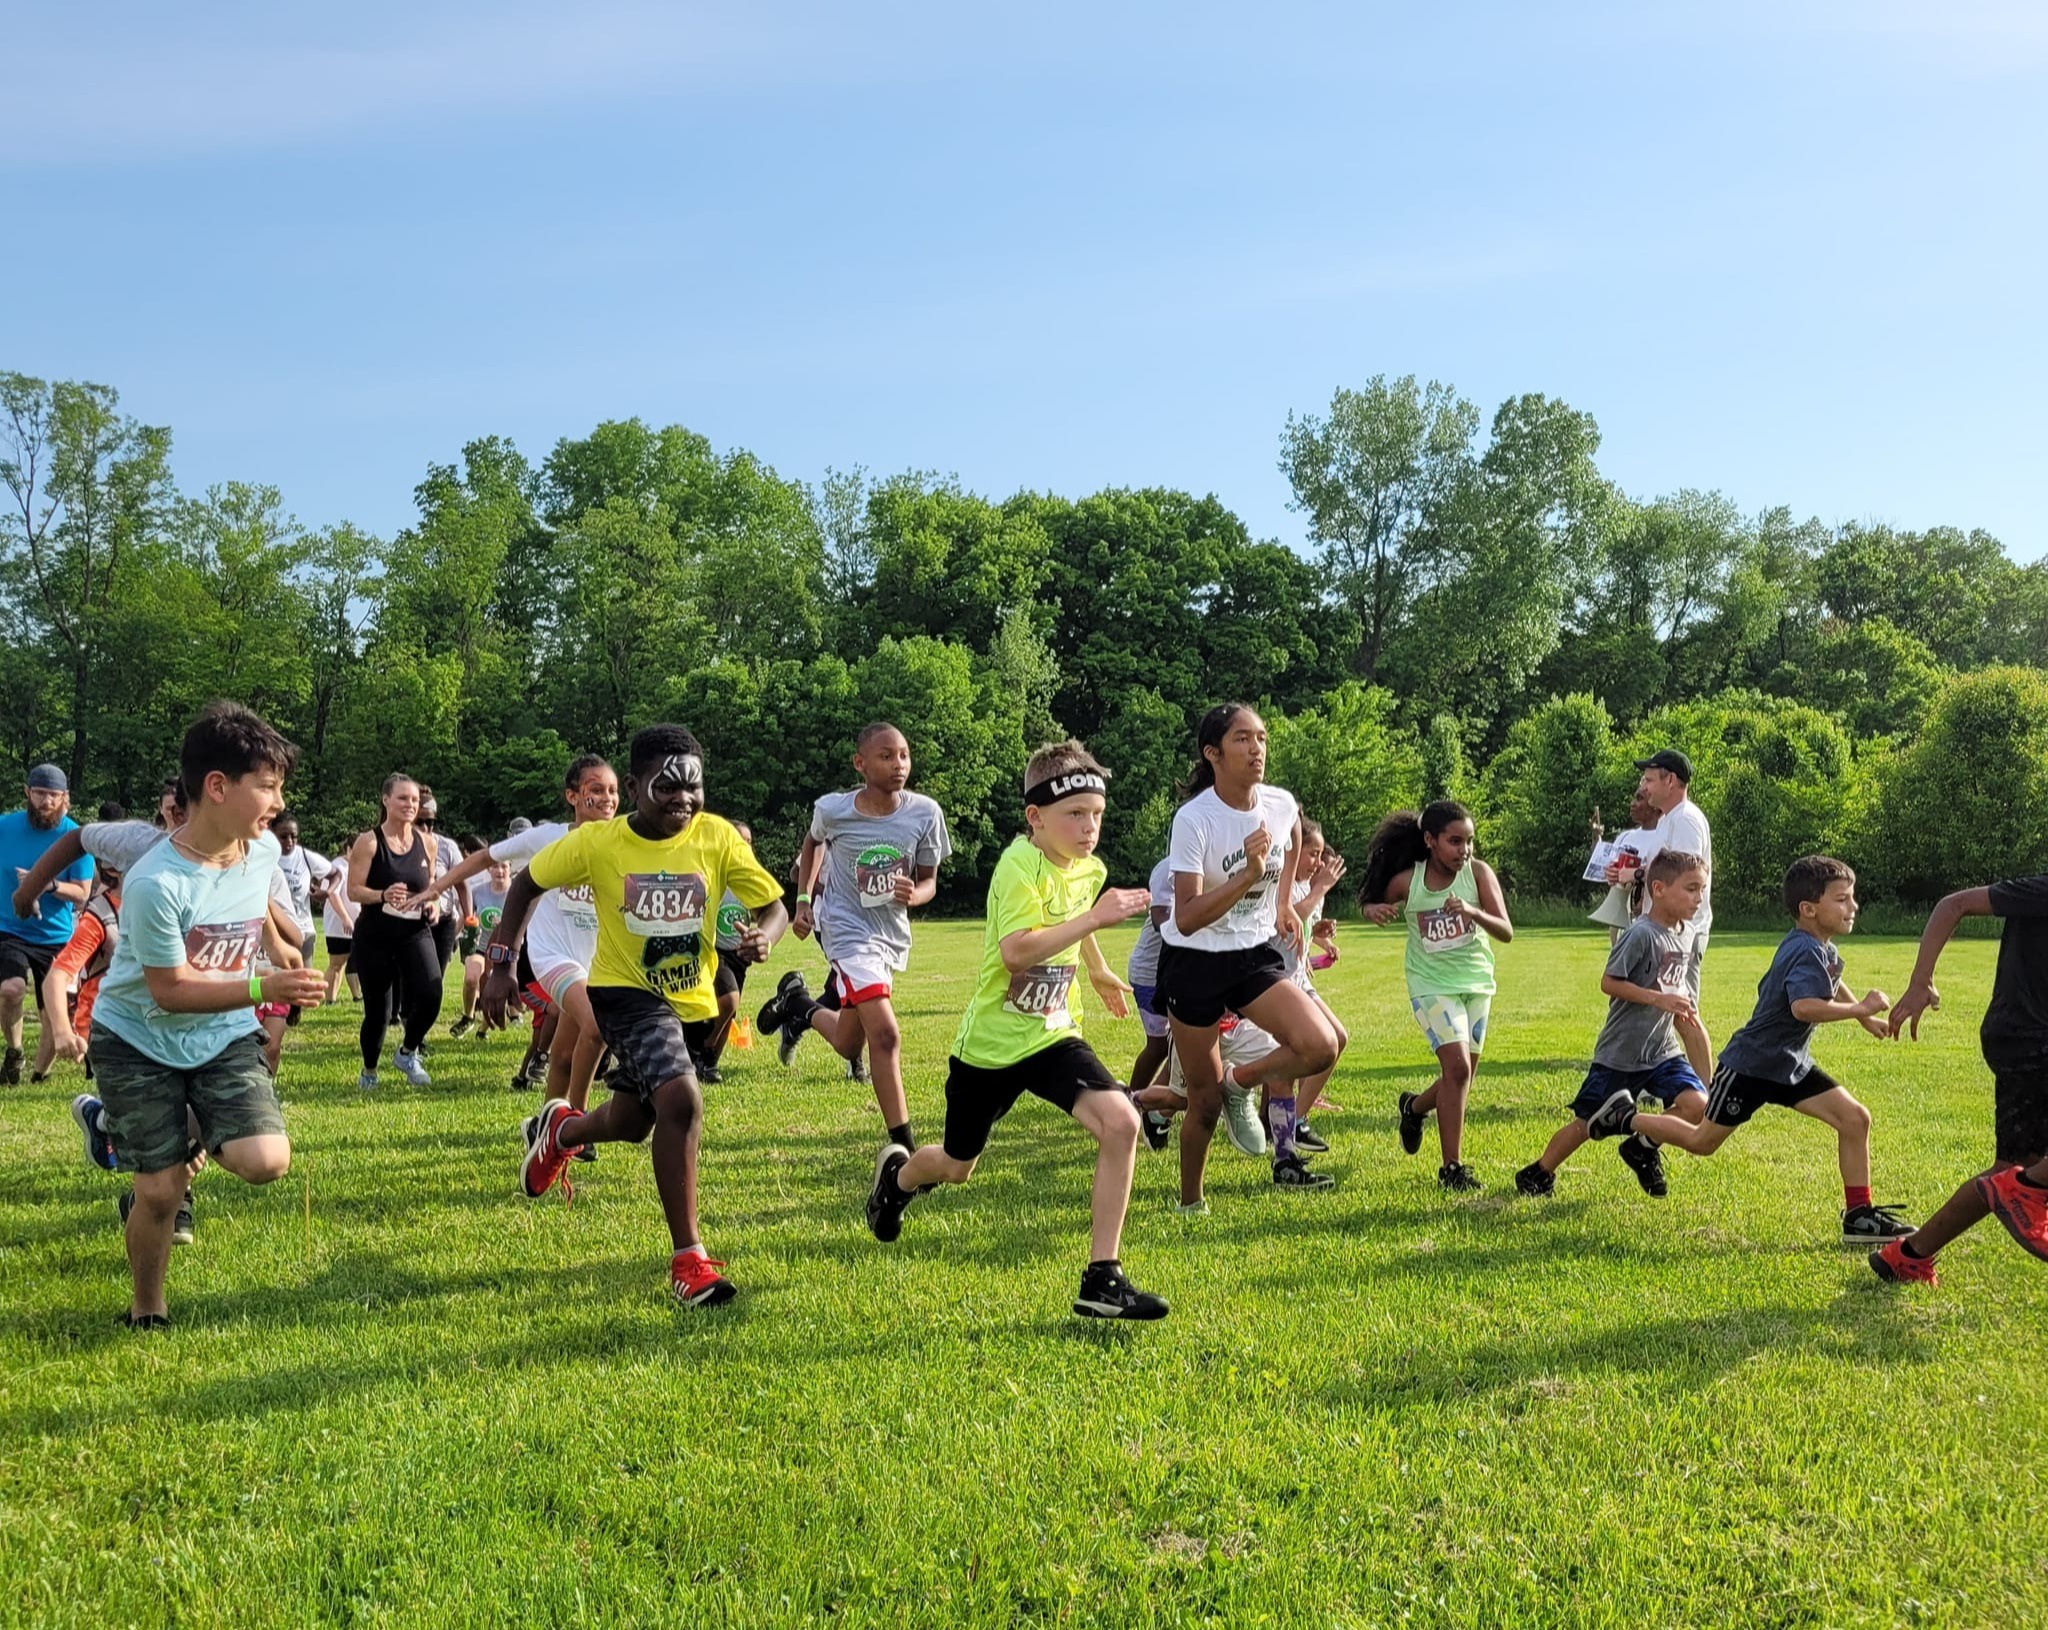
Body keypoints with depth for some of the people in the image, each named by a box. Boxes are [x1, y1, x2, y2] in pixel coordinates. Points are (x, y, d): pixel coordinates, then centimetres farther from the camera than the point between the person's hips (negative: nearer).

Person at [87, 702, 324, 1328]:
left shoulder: (264, 850, -11)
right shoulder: (155, 884, -29)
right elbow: (170, 991, -23)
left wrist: (281, 946, 30)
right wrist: (264, 989, -32)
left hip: (224, 1035, 4)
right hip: (138, 1040, -4)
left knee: (267, 1161, -17)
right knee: (160, 1191, -5)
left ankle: (196, 1132, 18)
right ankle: (146, 1311, 22)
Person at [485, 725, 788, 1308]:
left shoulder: (717, 838, -13)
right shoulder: (596, 842, -16)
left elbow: (775, 907, -9)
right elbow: (528, 883, -1)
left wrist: (762, 937, -32)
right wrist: (501, 964, -9)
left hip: (692, 1002, 4)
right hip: (625, 991, -4)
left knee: (631, 1123, 19)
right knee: (681, 1100, -27)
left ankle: (559, 1130, 56)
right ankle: (688, 1260, -16)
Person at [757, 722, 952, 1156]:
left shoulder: (925, 812, -12)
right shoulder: (832, 810, -15)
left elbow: (929, 880, -1)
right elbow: (812, 843, 10)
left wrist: (913, 895, -23)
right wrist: (803, 900, 5)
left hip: (893, 933, 4)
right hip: (848, 929, -4)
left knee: (848, 1045, 17)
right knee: (885, 1034, -20)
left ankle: (799, 1004, 48)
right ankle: (904, 1146, -12)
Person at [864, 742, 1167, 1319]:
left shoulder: (1091, 870, 0)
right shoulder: (1021, 866, -23)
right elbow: (1016, 951, -39)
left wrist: (1099, 974, 38)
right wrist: (1096, 917, -42)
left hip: (1053, 1034, 5)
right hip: (991, 1040, -5)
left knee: (1121, 1122, -21)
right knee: (956, 1167, 15)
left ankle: (1102, 1279, -13)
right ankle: (897, 1174, 54)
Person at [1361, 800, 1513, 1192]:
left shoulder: (1478, 872, -12)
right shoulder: (1407, 881, -12)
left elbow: (1506, 932, -17)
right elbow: (1373, 903, 8)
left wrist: (1472, 912, -36)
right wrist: (1372, 910, -16)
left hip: (1477, 983, 3)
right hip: (1432, 983, -3)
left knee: (1461, 1076, 11)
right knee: (1457, 1066, -17)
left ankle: (1414, 1107, 44)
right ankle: (1452, 1168, -7)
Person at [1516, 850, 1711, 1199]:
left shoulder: (1689, 937, 5)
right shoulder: (1641, 934, -19)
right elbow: (1609, 982, -21)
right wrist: (1658, 998, -24)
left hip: (1663, 1049, 6)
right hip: (1620, 1053, -6)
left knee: (1697, 1104, -14)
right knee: (1587, 1121, 2)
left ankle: (1642, 1148, 12)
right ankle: (1538, 1173, 25)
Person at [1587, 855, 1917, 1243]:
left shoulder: (1821, 948, 6)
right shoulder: (1806, 952, -25)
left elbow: (1829, 982, 32)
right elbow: (1804, 1006, -44)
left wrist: (1865, 1016, 31)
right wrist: (1860, 1009, -34)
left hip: (1791, 1065, 9)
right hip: (1750, 1065, -9)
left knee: (1855, 1118, -4)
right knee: (1702, 1141, 4)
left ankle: (1858, 1216, 4)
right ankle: (1624, 1118, 23)